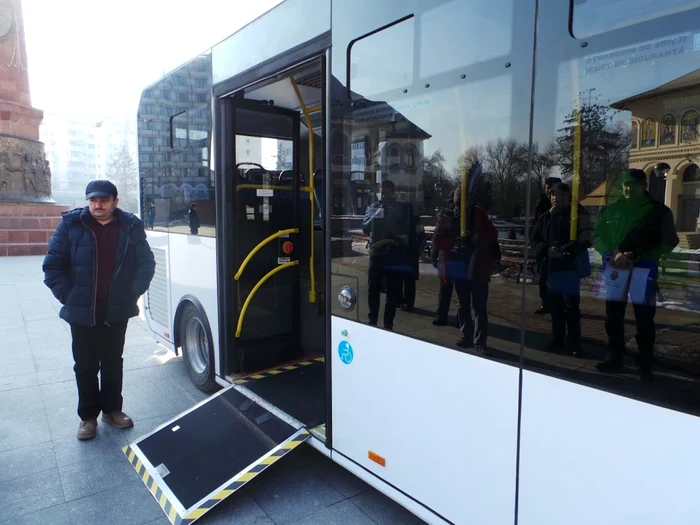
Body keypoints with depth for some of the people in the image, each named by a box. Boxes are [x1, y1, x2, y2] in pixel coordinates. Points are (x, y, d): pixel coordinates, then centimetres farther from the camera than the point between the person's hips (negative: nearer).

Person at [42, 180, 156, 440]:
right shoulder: (71, 225, -6)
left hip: (118, 311, 1)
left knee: (113, 362, 15)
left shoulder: (131, 227, -3)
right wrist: (69, 297, -9)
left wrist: (133, 293, -5)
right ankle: (88, 416, 26)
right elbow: (52, 267, -3)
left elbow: (146, 263, 3)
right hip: (82, 312, -1)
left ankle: (112, 409, 31)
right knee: (86, 366, 11)